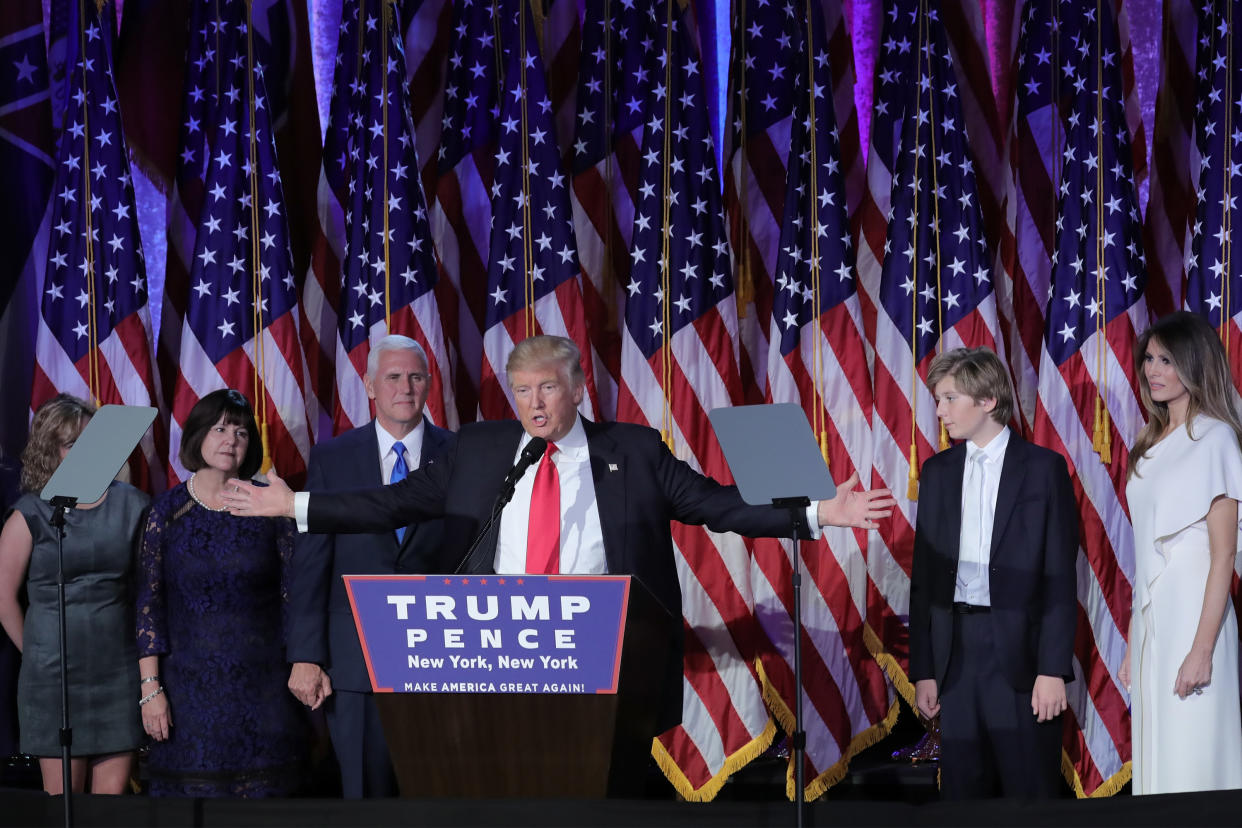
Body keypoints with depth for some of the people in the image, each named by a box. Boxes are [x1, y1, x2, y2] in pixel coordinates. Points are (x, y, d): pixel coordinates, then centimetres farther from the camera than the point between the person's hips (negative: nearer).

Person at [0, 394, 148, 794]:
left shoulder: (131, 505, 6)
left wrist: (145, 648, 5)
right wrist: (38, 653, 4)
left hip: (120, 673, 2)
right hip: (54, 677, -2)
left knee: (114, 794, 4)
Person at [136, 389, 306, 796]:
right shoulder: (167, 510, 1)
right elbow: (148, 603, 1)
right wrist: (150, 686, -6)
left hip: (261, 683, 0)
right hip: (189, 683, 0)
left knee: (263, 791, 1)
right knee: (190, 786, 0)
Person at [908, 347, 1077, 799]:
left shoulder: (1043, 467, -1)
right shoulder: (937, 471, 11)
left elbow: (1060, 576, -5)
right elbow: (924, 575, 10)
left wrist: (1053, 668, -11)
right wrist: (923, 669, 5)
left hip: (1021, 654, -4)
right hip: (956, 653, 4)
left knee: (1031, 794, 0)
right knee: (961, 792, 7)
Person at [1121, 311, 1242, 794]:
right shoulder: (1152, 445, 15)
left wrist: (1202, 650, -19)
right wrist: (1132, 645, 12)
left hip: (1193, 615, -7)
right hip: (1150, 621, 7)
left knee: (1192, 767, -6)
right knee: (1153, 765, 8)